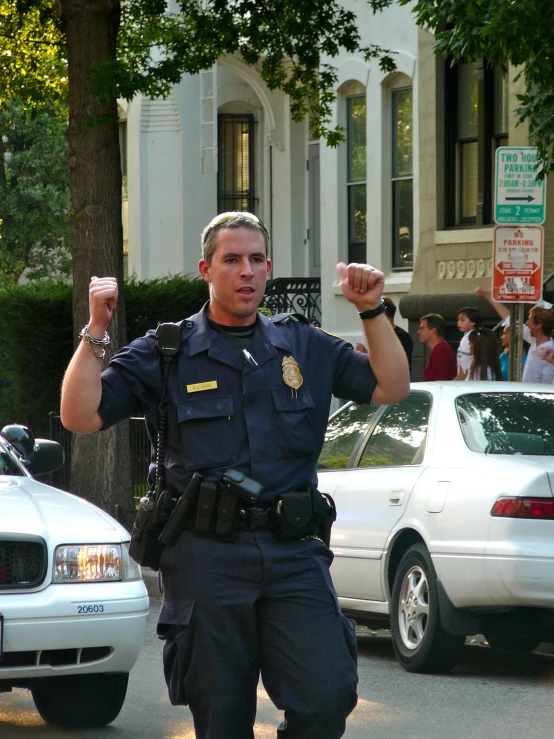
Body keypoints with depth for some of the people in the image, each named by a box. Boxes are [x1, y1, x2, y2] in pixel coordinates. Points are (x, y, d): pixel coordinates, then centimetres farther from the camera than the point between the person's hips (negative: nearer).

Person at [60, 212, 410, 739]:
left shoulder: (305, 347, 15)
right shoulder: (166, 354, 6)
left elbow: (391, 388, 15)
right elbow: (80, 416, -2)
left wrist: (372, 312, 5)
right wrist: (95, 330, -9)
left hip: (293, 554, 2)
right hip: (207, 557, -2)